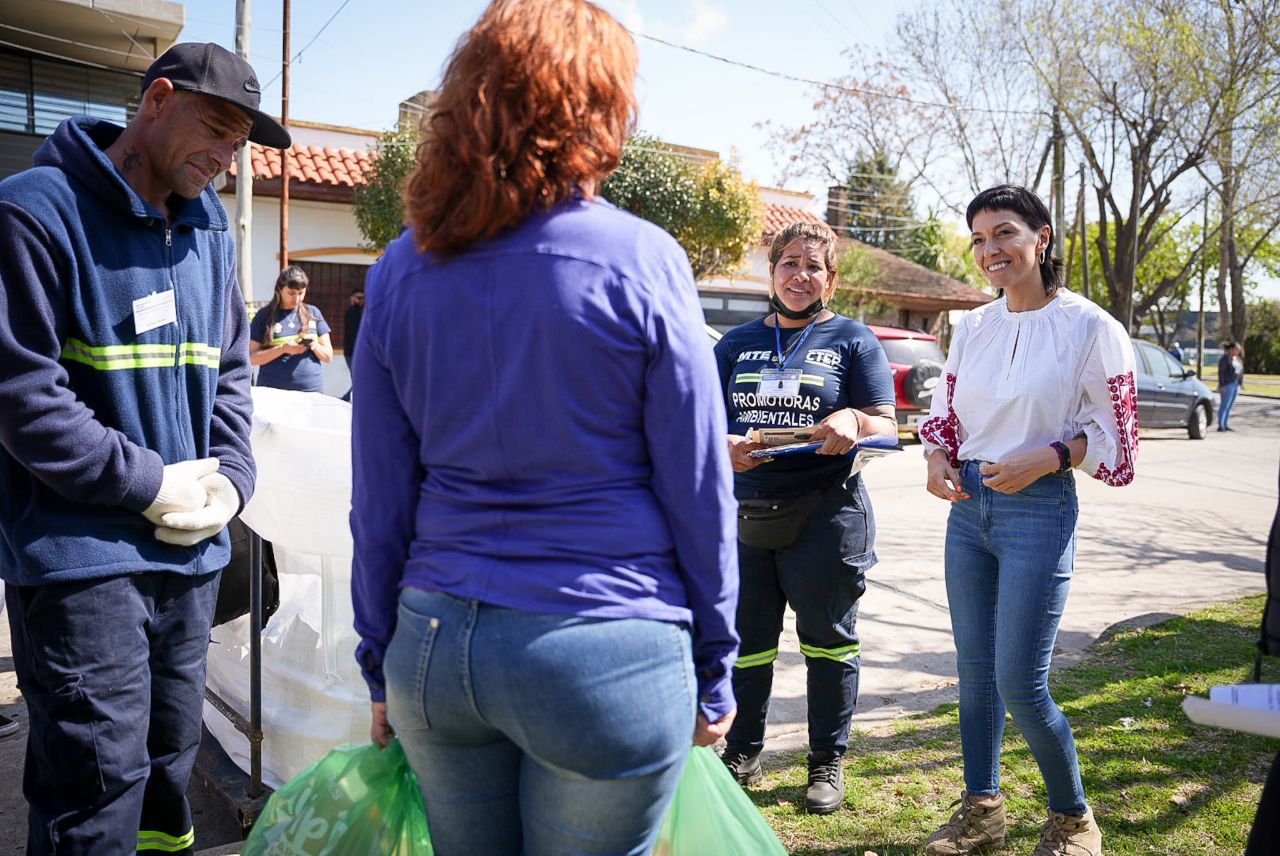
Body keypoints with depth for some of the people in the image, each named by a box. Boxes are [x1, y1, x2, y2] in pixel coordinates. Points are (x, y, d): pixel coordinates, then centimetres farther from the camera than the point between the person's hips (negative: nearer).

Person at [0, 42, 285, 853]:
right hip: (82, 555, -6)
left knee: (172, 757, 20)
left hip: (192, 553, 7)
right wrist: (152, 485, -15)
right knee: (98, 790, 0)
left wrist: (229, 481, 0)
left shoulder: (208, 228, 11)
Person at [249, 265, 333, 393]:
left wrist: (314, 345, -9)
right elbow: (253, 358, -2)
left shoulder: (313, 313, 8)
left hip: (311, 390, 2)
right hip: (273, 391, -2)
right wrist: (283, 349, -14)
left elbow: (328, 356, 10)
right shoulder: (265, 315, 2)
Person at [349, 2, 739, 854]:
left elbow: (379, 502, 5)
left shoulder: (402, 271, 2)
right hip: (604, 653, -4)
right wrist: (714, 670, 7)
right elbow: (700, 494, -5)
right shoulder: (641, 261, -9)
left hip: (436, 645, 4)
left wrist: (382, 667, 16)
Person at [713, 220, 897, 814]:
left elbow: (887, 426, 2)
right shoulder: (737, 343, 13)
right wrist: (724, 447, -12)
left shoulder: (852, 339, 5)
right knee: (745, 642, 9)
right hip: (744, 514, 3)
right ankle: (742, 755, 26)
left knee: (828, 641, 8)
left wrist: (853, 420, -20)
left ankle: (827, 762, 24)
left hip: (824, 514, -2)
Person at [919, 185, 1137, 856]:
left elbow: (1113, 434, -4)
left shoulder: (1090, 327, -7)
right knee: (973, 671, 12)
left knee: (1020, 684, -5)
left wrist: (1047, 457, -19)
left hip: (1040, 510, -5)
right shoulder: (972, 327, 8)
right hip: (967, 506, 6)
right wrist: (937, 459, -4)